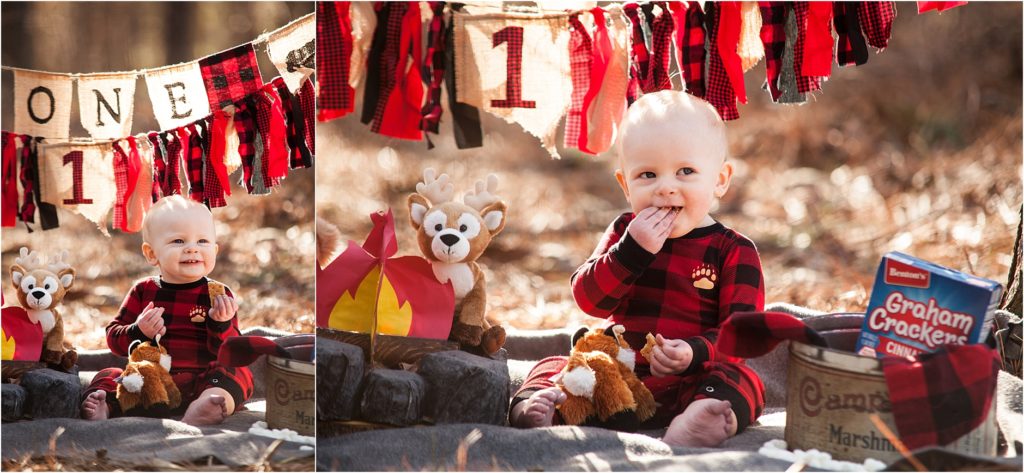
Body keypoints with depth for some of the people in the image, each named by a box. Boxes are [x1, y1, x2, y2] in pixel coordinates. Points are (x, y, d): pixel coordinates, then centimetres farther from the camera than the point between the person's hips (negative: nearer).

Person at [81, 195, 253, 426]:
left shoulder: (219, 295, 4)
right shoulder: (143, 291, 10)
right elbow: (113, 337, 9)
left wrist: (221, 324, -21)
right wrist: (139, 332, -12)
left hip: (198, 382, -2)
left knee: (237, 373, -27)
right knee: (108, 376, -12)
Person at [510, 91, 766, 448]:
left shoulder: (734, 252, 0)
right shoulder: (625, 232, 10)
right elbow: (588, 298, -2)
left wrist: (695, 352, -28)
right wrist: (633, 250, -16)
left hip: (686, 382, -4)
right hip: (614, 374, 4)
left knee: (740, 380, -31)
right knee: (554, 367, -8)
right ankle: (534, 403, -39)